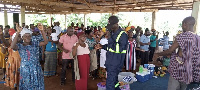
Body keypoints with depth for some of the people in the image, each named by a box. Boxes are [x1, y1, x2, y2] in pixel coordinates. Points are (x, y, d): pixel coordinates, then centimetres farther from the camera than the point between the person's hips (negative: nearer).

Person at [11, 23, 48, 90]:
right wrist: (18, 33, -34)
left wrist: (42, 31, -24)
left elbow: (45, 42, -12)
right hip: (25, 69, -1)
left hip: (36, 68, 2)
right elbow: (12, 46, -28)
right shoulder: (20, 46, -5)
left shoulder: (34, 43, 0)